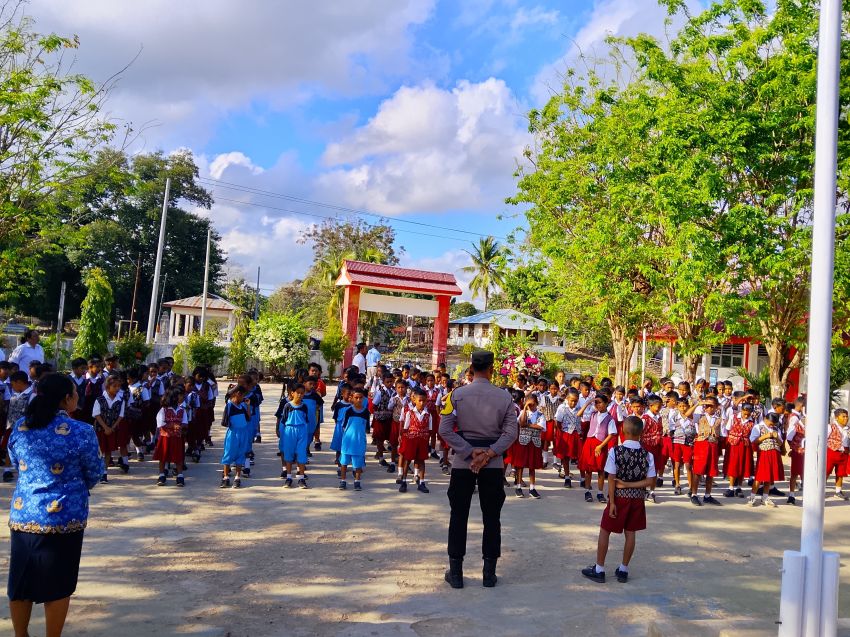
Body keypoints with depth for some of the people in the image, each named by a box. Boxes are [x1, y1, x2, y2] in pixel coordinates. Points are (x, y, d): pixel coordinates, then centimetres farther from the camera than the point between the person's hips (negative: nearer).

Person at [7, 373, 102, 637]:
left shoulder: (20, 427, 0)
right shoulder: (81, 432, -15)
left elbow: (17, 465, 16)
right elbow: (95, 473, -2)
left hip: (22, 515, 5)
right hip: (64, 517, -5)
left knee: (21, 581, 18)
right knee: (57, 585, 9)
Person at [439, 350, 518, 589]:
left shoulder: (457, 395, -6)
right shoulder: (504, 397, -4)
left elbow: (445, 430, -11)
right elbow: (511, 432, -9)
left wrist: (470, 452, -11)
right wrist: (489, 453, -11)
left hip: (462, 462, -1)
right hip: (493, 464, 1)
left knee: (459, 516, 9)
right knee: (491, 517, 11)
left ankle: (455, 572, 14)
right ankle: (489, 574, 17)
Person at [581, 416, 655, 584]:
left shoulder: (615, 451, -15)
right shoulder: (647, 455, -7)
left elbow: (611, 480, -14)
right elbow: (650, 481, -8)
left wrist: (612, 502, -9)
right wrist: (630, 485, -7)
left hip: (619, 497, -3)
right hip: (638, 499, 3)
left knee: (604, 530, 10)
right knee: (631, 533, 14)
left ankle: (599, 570, 15)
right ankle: (623, 570, 23)